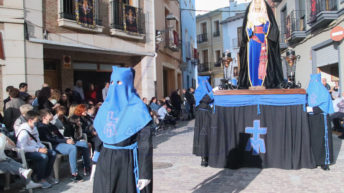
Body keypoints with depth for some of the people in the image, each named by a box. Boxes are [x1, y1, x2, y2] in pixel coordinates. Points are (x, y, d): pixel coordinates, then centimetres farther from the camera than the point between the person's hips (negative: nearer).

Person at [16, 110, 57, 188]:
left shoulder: (34, 128, 11)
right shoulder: (24, 132, -19)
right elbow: (23, 147, -26)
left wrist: (43, 147, 1)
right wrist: (38, 150, -24)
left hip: (35, 149, 9)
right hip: (26, 152, -9)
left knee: (53, 153, -3)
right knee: (43, 156, -31)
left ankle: (46, 176, 6)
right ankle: (40, 179, -14)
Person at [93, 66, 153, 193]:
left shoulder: (137, 108, -10)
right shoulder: (106, 106, 8)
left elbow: (145, 144, -14)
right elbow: (100, 136, 13)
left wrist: (145, 174, -18)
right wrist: (95, 160, 11)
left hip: (128, 162, -5)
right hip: (105, 162, 5)